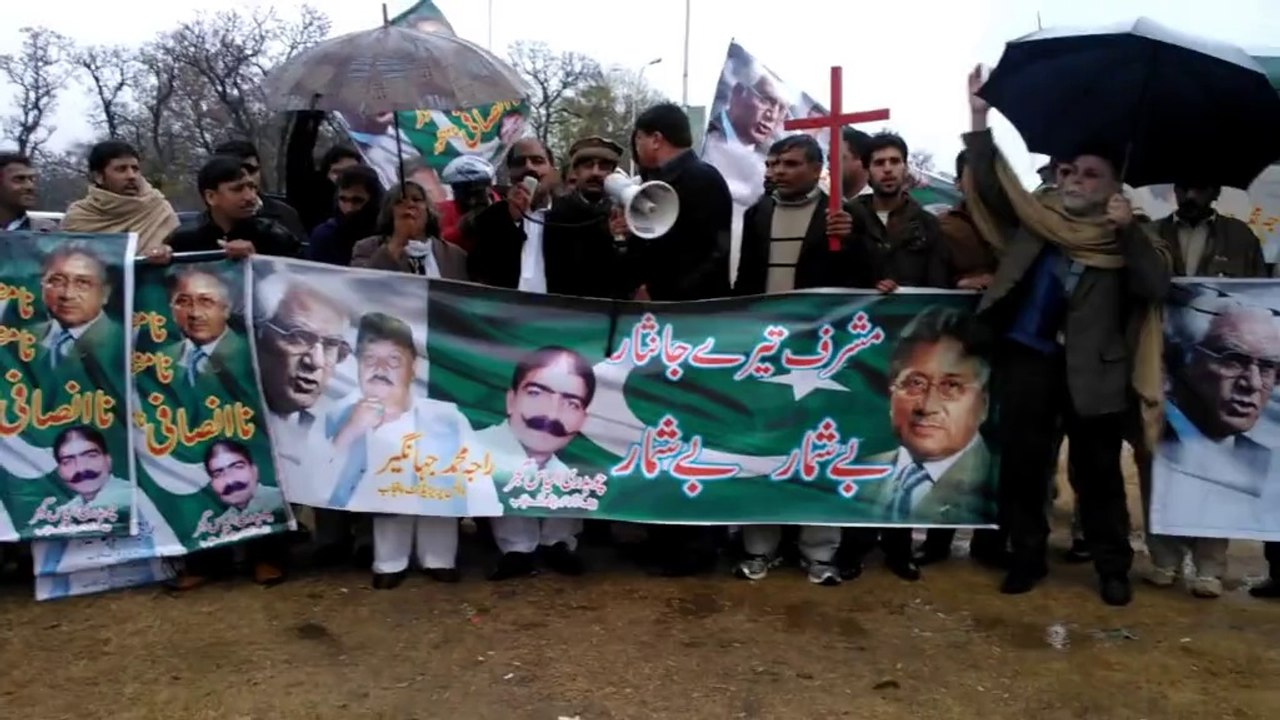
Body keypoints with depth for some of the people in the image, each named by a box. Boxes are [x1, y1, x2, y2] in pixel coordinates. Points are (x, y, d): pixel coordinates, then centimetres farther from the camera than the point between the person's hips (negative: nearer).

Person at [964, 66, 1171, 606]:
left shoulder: (1127, 238, 5)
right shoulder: (1035, 216, 10)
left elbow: (1156, 286, -9)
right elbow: (992, 183, 3)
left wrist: (1130, 230, -19)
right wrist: (980, 119, -4)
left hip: (1092, 369, -2)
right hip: (1028, 359, 2)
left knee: (1097, 471, 6)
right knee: (1020, 464, 6)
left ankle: (1113, 567, 20)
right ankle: (1027, 557, 20)